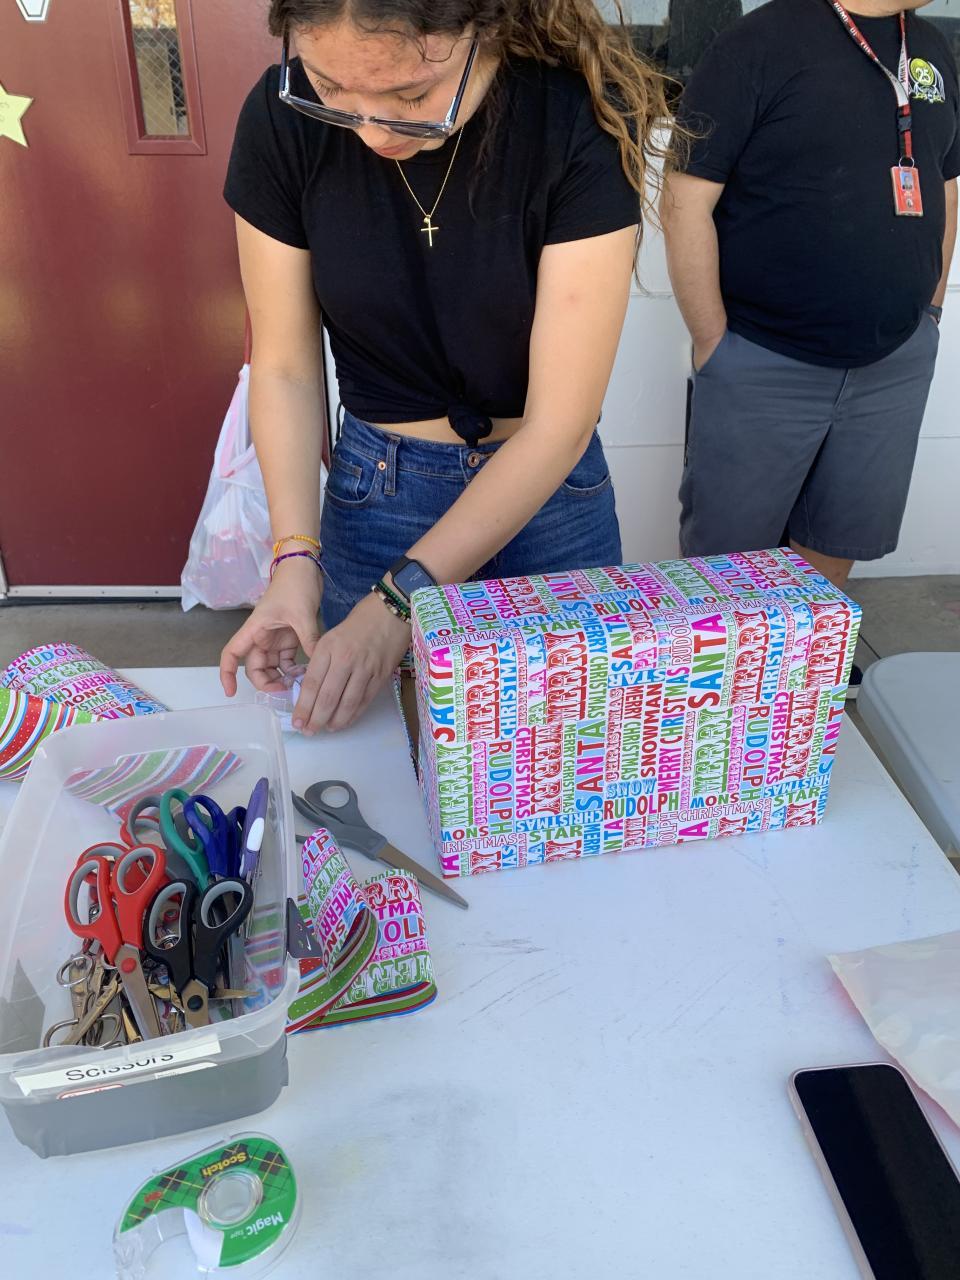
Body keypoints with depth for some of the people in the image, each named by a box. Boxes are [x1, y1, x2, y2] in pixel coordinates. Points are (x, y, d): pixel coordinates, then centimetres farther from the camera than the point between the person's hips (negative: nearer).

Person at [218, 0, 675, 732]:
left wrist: (398, 602, -24)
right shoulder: (284, 120, -14)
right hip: (375, 491, 2)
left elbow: (560, 422, -22)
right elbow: (285, 368, -5)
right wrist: (296, 556, -18)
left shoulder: (580, 123, -22)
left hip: (547, 483, -1)